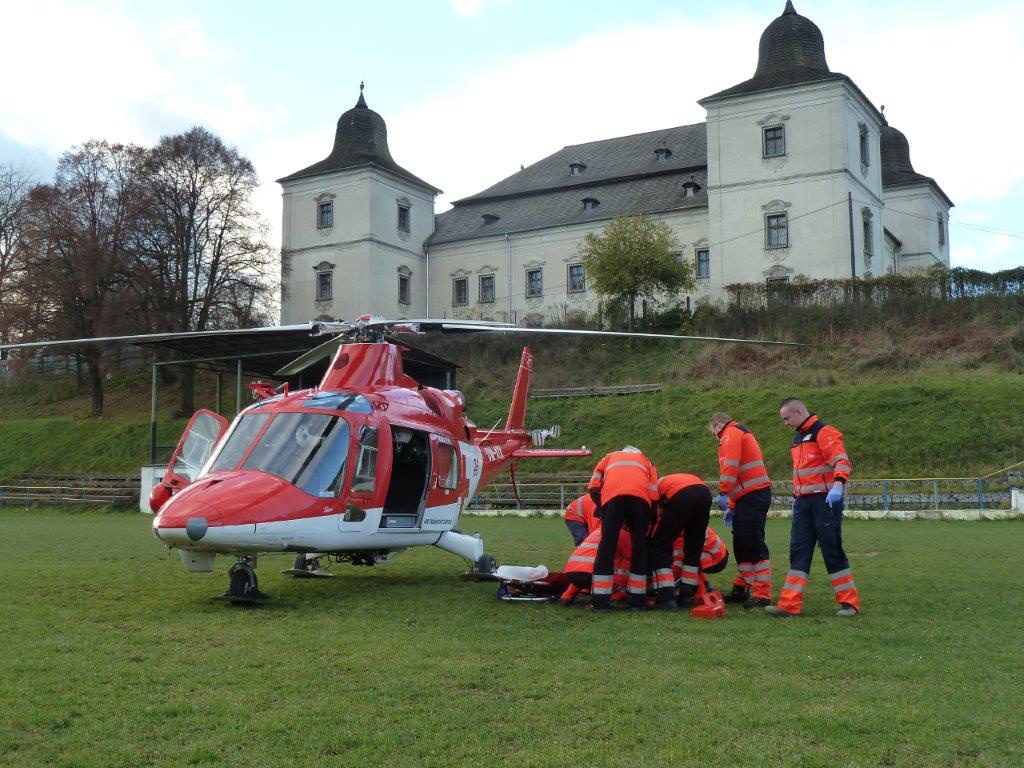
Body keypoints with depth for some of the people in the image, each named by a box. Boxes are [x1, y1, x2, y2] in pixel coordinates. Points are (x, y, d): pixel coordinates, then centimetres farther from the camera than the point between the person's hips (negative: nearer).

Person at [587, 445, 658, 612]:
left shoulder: (609, 458, 37)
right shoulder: (646, 461, 37)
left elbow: (593, 489, 20)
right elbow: (654, 495, 21)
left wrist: (603, 509, 31)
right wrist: (644, 524, 28)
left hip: (612, 495, 0)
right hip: (640, 496, 0)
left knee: (607, 546, 5)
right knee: (640, 546, 13)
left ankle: (599, 602, 3)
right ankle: (637, 601, 15)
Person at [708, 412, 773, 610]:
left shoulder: (731, 433, -2)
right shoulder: (742, 434, 28)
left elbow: (730, 466, -17)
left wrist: (723, 493, -18)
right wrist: (732, 507, 26)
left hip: (753, 495, -10)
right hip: (750, 496, 10)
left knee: (753, 544, -12)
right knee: (741, 544, 14)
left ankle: (762, 595, -13)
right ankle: (742, 589, 21)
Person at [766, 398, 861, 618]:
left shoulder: (823, 432, -8)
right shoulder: (798, 438, 20)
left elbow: (842, 461, -20)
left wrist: (837, 485, -34)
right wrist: (796, 497, 24)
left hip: (825, 499, -8)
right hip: (803, 502, 8)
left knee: (832, 550, -3)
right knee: (798, 551, 3)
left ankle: (850, 603, 7)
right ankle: (790, 605, 1)